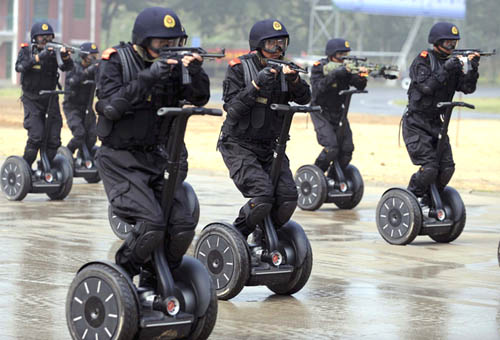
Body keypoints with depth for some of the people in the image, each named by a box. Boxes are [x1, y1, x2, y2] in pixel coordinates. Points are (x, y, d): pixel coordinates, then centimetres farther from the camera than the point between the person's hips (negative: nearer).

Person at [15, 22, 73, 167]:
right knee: (36, 136, -16)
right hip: (32, 99, -3)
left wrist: (65, 56, -34)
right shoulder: (27, 50, -4)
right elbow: (19, 67, -23)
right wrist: (39, 57, -34)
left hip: (50, 98, 3)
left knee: (54, 138, -1)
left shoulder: (54, 51, 1)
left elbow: (68, 67, -13)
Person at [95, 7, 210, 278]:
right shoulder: (116, 60, -9)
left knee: (183, 225, -8)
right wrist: (148, 77, -28)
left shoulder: (171, 63, 5)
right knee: (152, 223, -23)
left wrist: (196, 72, -20)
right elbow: (111, 107, -21)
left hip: (157, 156, 5)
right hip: (120, 159, -5)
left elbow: (199, 98, 1)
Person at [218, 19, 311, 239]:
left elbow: (304, 99, -7)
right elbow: (232, 109, -18)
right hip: (239, 146, -5)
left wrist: (294, 79, -27)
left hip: (270, 146, 5)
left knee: (288, 197, -11)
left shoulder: (282, 69, 5)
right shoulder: (239, 68, -9)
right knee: (263, 196, -23)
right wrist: (257, 85, -29)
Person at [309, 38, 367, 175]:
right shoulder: (319, 67, -13)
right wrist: (334, 74, -36)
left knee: (347, 148, -3)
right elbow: (317, 89, -28)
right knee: (331, 148, -20)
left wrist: (361, 76, -30)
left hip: (338, 112, 6)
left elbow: (359, 86, -8)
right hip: (321, 112, -6)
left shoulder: (346, 68, 1)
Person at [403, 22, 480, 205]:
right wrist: (445, 70, -24)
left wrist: (473, 69, -16)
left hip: (435, 123, 7)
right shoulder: (423, 60, -9)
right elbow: (426, 86, -23)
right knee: (430, 166, -18)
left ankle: (429, 202, 18)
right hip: (416, 124, -7)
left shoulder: (453, 62, 9)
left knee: (447, 167, -1)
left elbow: (467, 88, -1)